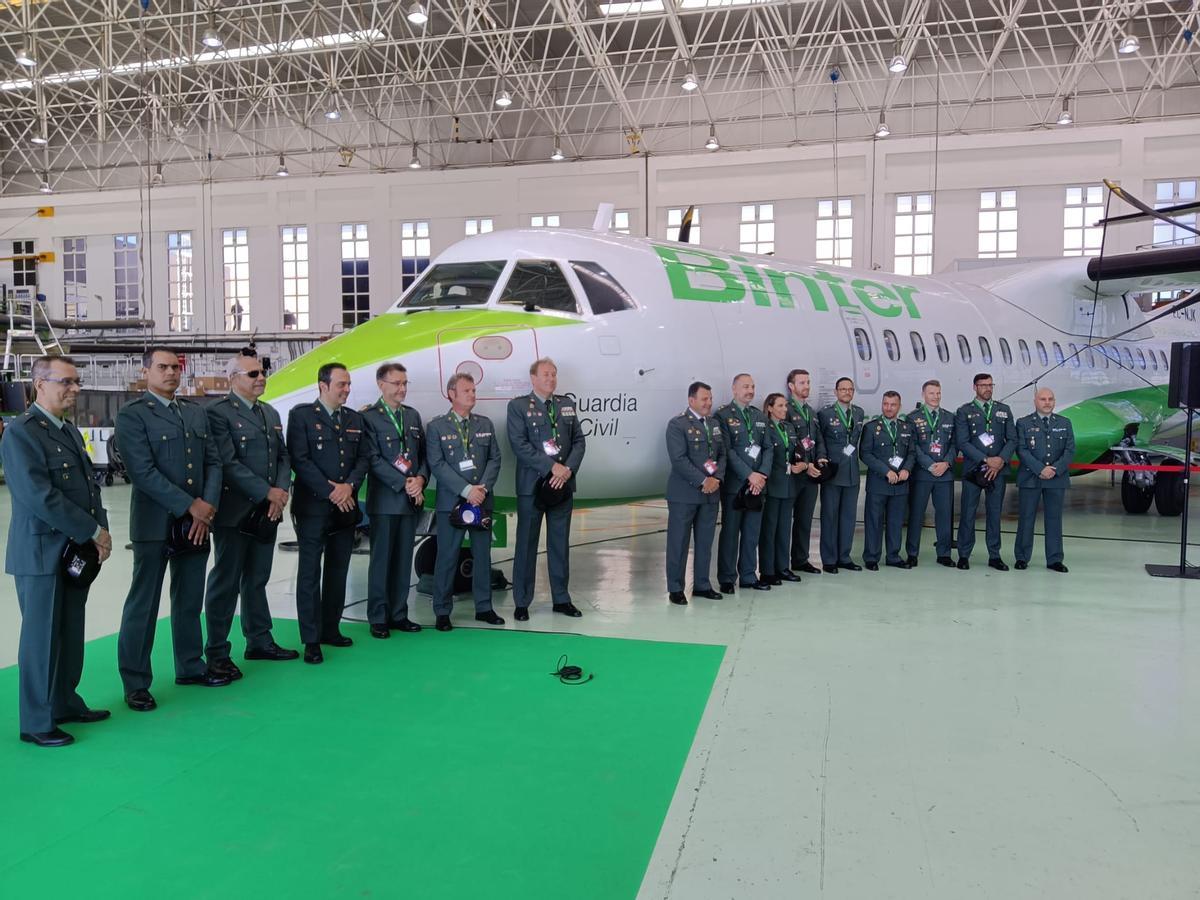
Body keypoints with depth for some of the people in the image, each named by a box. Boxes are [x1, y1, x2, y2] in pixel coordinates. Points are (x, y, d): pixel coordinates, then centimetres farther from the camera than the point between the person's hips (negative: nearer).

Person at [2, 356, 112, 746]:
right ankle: (37, 722, 13)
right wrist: (93, 532, -16)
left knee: (71, 633, 14)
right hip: (41, 553, -7)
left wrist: (101, 531, -1)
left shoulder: (70, 432, 13)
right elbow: (40, 497, -20)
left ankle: (65, 703, 28)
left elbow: (90, 485, 14)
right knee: (42, 637, 2)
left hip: (77, 551, 8)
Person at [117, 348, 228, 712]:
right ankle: (136, 683, 12)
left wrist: (209, 506, -6)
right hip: (154, 525, -6)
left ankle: (191, 666, 29)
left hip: (197, 524, 6)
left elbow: (213, 462, 9)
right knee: (143, 605, 2)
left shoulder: (196, 413, 14)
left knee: (190, 600, 16)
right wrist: (190, 506, -16)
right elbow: (143, 472, -15)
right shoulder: (132, 414, -6)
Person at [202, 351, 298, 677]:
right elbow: (228, 463, -17)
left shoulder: (271, 413, 15)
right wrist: (267, 493, -17)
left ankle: (259, 642, 26)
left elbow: (283, 457, 12)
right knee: (225, 583, 2)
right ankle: (217, 653, 11)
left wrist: (281, 491, -6)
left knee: (257, 580, 16)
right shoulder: (218, 412, -9)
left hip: (267, 511, 7)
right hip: (234, 512, -7)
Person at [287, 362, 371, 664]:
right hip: (313, 506, -5)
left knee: (338, 571, 10)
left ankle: (331, 630, 20)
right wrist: (330, 492, -15)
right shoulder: (301, 415, -4)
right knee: (310, 572, -2)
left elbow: (363, 457, 9)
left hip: (345, 506, 5)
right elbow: (299, 460, -11)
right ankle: (311, 640, 2)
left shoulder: (355, 419, 12)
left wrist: (349, 486, -9)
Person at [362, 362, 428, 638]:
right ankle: (378, 618, 11)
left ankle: (398, 614, 17)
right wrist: (404, 483, -16)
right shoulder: (368, 417, -6)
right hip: (384, 500, -5)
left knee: (404, 560, 9)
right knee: (381, 560, 2)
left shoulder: (413, 416, 13)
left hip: (411, 500, 5)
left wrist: (420, 480, -6)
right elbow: (373, 459, -12)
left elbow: (424, 454, 13)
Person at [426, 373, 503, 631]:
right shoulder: (437, 426, -1)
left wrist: (483, 487, -9)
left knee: (483, 555, 9)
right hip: (451, 502, -4)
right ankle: (442, 612, 10)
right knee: (447, 557, 0)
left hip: (482, 500, 4)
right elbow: (437, 464, -9)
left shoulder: (485, 424, 12)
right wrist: (466, 490, -17)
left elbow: (494, 459, 7)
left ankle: (484, 607, 19)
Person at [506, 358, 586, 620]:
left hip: (563, 484, 4)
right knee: (526, 544, 2)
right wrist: (552, 467, -16)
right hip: (532, 485, -4)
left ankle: (561, 599, 20)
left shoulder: (567, 404, 12)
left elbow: (579, 441, 8)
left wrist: (568, 469, -9)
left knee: (560, 544, 10)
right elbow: (519, 444, -12)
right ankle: (522, 603, 11)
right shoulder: (518, 406, -2)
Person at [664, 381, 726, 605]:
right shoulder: (677, 424, -9)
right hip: (684, 494, -6)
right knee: (679, 542, 2)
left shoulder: (714, 423, 13)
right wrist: (703, 481, -19)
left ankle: (702, 585, 22)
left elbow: (722, 454, 13)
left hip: (711, 492, 6)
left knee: (705, 541, 11)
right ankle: (675, 588, 11)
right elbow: (679, 460, -16)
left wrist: (717, 478, -5)